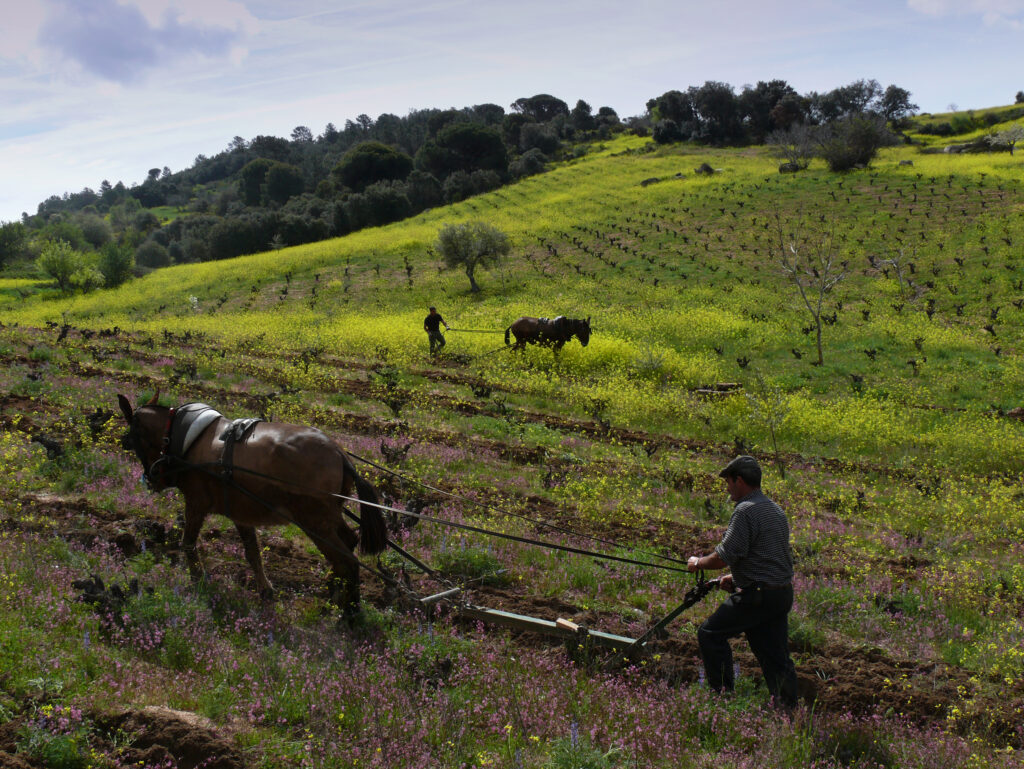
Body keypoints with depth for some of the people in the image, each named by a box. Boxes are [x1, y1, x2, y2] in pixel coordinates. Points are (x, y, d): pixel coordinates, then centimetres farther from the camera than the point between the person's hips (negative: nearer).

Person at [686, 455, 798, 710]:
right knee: (776, 655, 12)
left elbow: (724, 556, -18)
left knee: (710, 633, 2)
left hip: (758, 596, -9)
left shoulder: (746, 511, -15)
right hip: (783, 593, 9)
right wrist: (736, 577, 23)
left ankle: (724, 695, 4)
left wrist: (698, 563, 0)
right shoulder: (775, 509, 15)